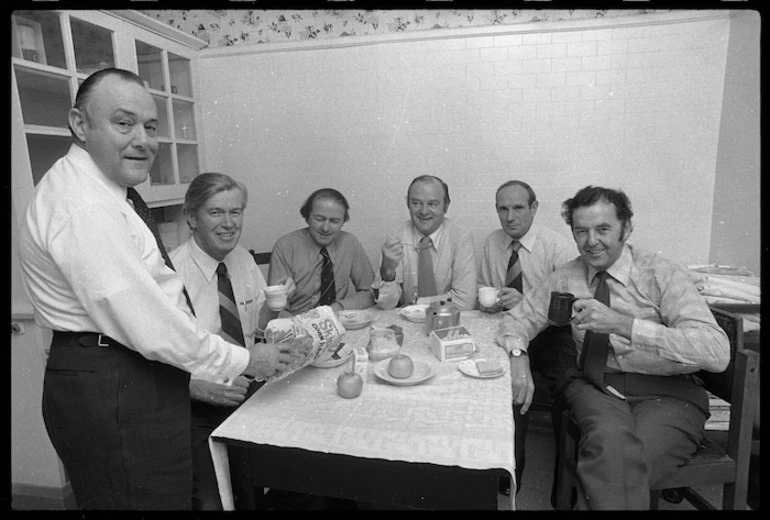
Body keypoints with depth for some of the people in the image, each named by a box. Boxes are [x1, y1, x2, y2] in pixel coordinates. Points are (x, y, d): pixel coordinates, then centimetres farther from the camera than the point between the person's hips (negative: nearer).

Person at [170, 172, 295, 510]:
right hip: (197, 410, -5)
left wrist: (273, 305, -7)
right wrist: (201, 387, -31)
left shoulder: (243, 260, 3)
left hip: (249, 392, 5)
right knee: (215, 499, -20)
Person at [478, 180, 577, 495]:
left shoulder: (557, 246, -6)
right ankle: (511, 466, -8)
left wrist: (525, 302, -29)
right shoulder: (492, 243, 8)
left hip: (551, 335, -2)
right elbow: (482, 290, 16)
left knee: (567, 384, -29)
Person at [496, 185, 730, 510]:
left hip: (665, 395, -2)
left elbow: (717, 353, -18)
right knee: (609, 441, -31)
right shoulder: (566, 277, 5)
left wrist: (621, 323, -29)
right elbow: (517, 319, 10)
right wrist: (518, 355, -13)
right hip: (594, 387, 2)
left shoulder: (662, 275, -7)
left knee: (619, 466, -30)